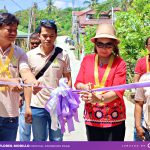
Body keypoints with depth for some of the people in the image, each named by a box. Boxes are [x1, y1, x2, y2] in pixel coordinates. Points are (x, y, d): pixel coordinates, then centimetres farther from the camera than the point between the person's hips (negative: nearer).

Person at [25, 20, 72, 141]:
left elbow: (68, 80, 5)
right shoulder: (30, 55, -2)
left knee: (57, 140, 13)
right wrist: (27, 106, 0)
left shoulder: (63, 55, -1)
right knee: (39, 141, 13)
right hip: (37, 107, 0)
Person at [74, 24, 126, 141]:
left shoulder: (120, 63, -5)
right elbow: (78, 83, 5)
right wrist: (84, 87, -19)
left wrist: (100, 99, -32)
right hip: (91, 117, 2)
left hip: (114, 119, -2)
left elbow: (118, 90, -14)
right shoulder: (87, 60, 4)